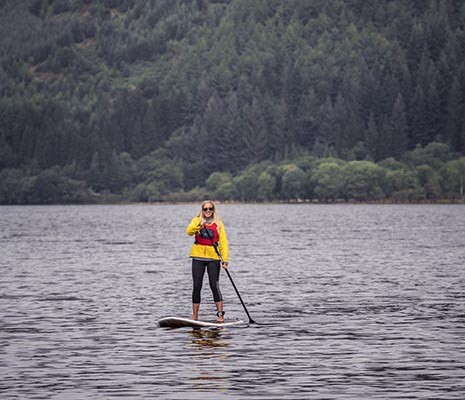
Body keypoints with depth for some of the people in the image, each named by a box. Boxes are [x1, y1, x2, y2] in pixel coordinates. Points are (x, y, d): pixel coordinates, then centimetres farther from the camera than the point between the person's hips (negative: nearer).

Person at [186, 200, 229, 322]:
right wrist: (199, 225, -32)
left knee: (214, 285, -8)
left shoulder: (218, 223, 5)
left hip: (213, 258, -1)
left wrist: (225, 260, -9)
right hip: (198, 257, 1)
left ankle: (220, 313, -2)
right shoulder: (196, 220, 6)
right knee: (197, 286, 2)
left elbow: (223, 242, 0)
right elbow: (189, 232, -13)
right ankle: (195, 316, 9)